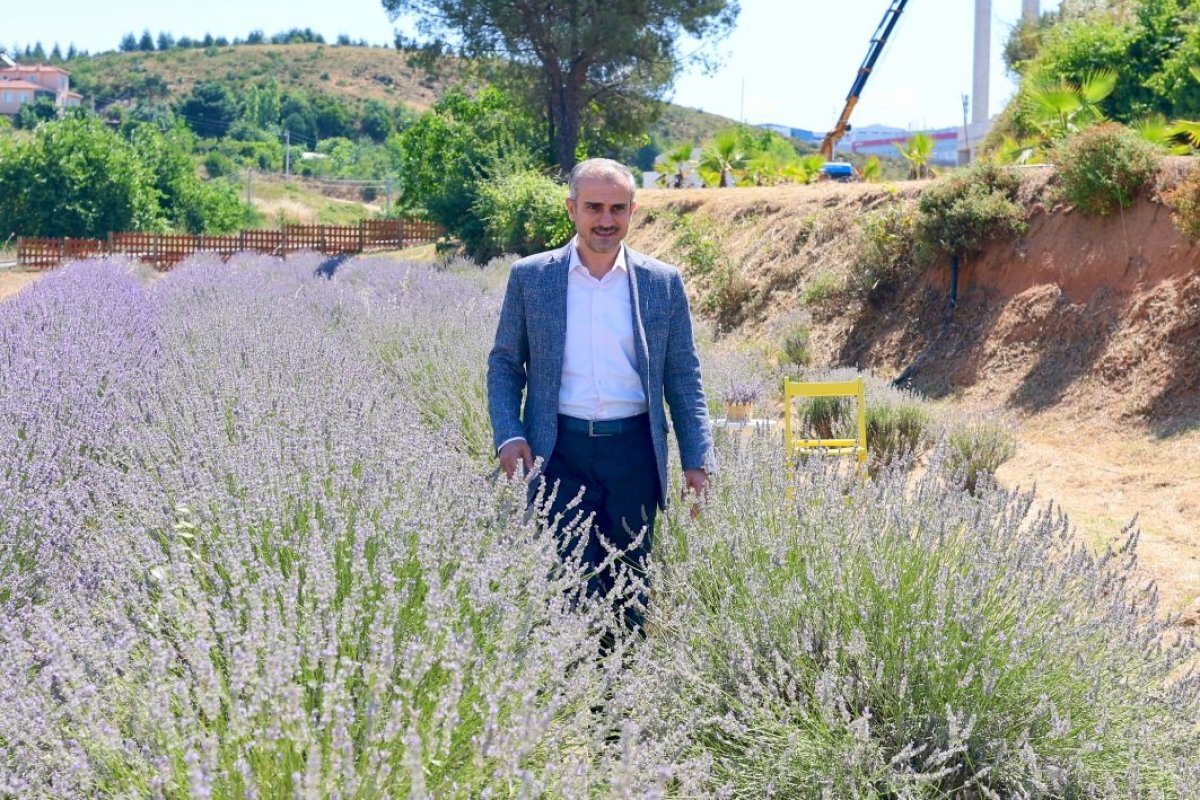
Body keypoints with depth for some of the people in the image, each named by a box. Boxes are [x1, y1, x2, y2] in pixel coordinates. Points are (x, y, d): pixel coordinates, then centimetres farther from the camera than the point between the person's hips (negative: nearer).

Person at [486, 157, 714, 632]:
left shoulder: (663, 282, 6)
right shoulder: (530, 277, 4)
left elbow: (684, 378, 9)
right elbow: (504, 363, 8)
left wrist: (697, 461, 3)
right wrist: (509, 435, -7)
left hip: (635, 452, 1)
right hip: (561, 452, -1)